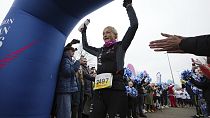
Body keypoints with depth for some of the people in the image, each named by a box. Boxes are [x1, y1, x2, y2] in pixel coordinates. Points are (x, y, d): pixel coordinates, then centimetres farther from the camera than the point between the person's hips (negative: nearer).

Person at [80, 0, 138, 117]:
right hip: (99, 91, 5)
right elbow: (85, 46, 38)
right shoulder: (100, 51, 21)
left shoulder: (120, 46, 6)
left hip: (116, 91, -5)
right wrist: (84, 31, 39)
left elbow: (134, 25, -3)